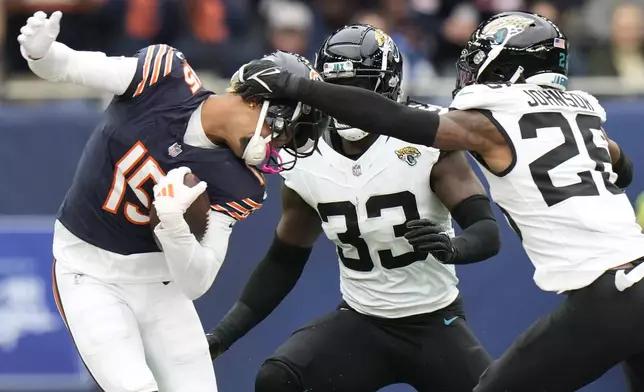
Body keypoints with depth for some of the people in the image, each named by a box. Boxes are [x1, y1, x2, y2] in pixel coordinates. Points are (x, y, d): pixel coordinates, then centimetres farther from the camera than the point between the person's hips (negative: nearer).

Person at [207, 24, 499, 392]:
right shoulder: (309, 164, -5)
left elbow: (487, 231, -20)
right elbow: (283, 263, 7)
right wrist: (222, 334, 0)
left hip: (435, 323, -2)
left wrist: (450, 247, -43)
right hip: (360, 322, 2)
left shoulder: (426, 141, -16)